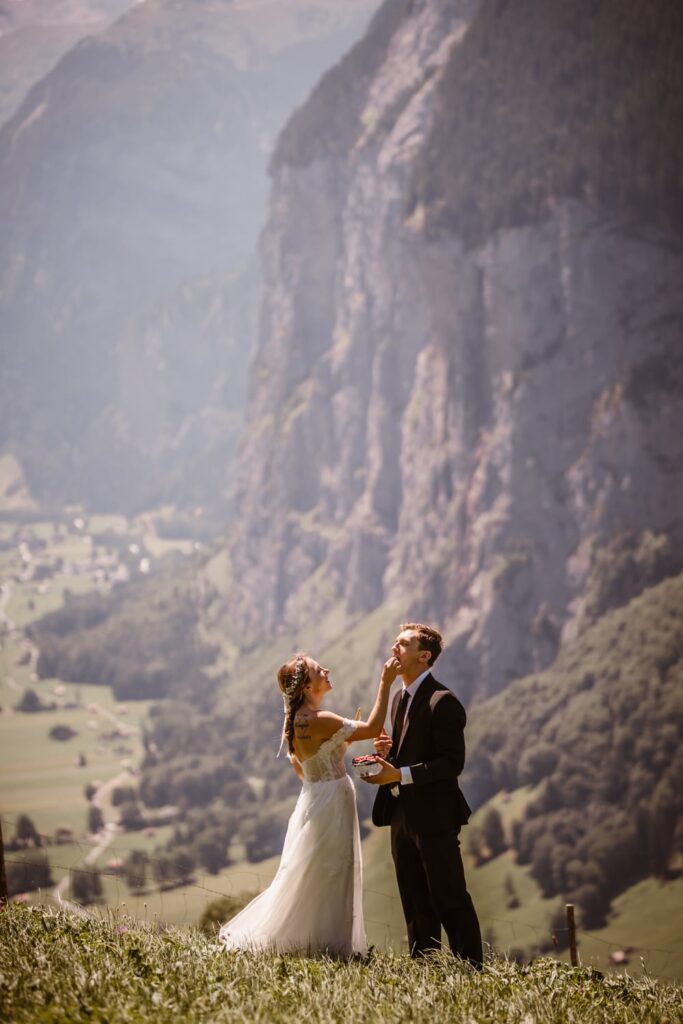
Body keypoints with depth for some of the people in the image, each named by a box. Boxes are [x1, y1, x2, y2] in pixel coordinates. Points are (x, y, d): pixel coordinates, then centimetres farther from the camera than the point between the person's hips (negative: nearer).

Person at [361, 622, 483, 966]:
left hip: (434, 817, -9)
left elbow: (452, 763, -19)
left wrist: (400, 774, -24)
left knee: (449, 900, -5)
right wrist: (388, 751, 1)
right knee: (416, 906, 13)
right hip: (402, 816, 9)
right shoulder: (399, 698, 15)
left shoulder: (442, 702, -15)